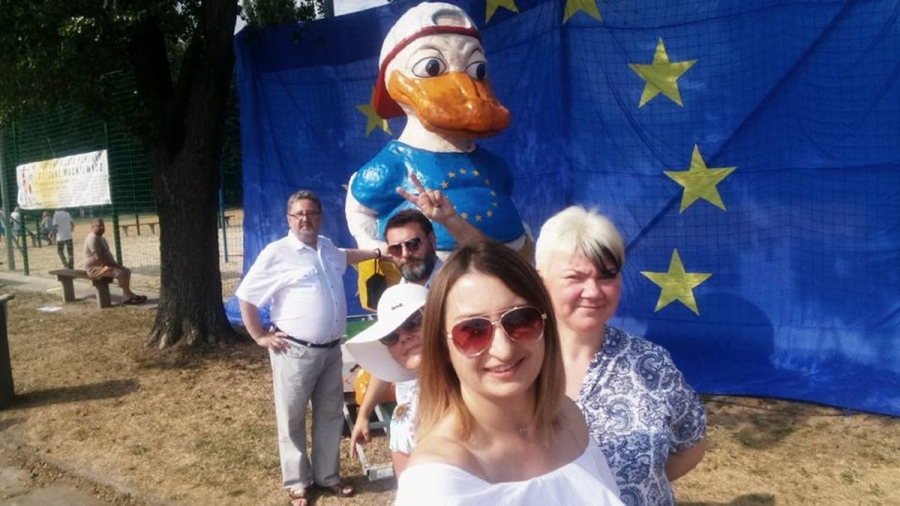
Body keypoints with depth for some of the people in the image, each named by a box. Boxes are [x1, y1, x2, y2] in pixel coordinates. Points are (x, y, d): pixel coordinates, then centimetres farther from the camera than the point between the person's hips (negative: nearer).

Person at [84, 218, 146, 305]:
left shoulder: (100, 238, 16)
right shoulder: (93, 239, -18)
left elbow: (106, 254, 21)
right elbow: (99, 257, -26)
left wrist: (115, 263, 3)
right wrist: (114, 264, -18)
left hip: (103, 265, 11)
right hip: (95, 268, -11)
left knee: (127, 271, 0)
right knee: (119, 273, -27)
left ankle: (126, 296, -8)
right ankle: (129, 295, -16)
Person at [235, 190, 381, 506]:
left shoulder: (327, 247, 10)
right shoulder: (277, 253, -12)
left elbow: (345, 257, 35)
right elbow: (245, 297, -9)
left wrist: (376, 252, 28)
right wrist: (260, 336, -10)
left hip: (331, 349, 7)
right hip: (295, 351, -6)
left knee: (330, 415, 15)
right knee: (292, 419, 6)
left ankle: (327, 476, 30)